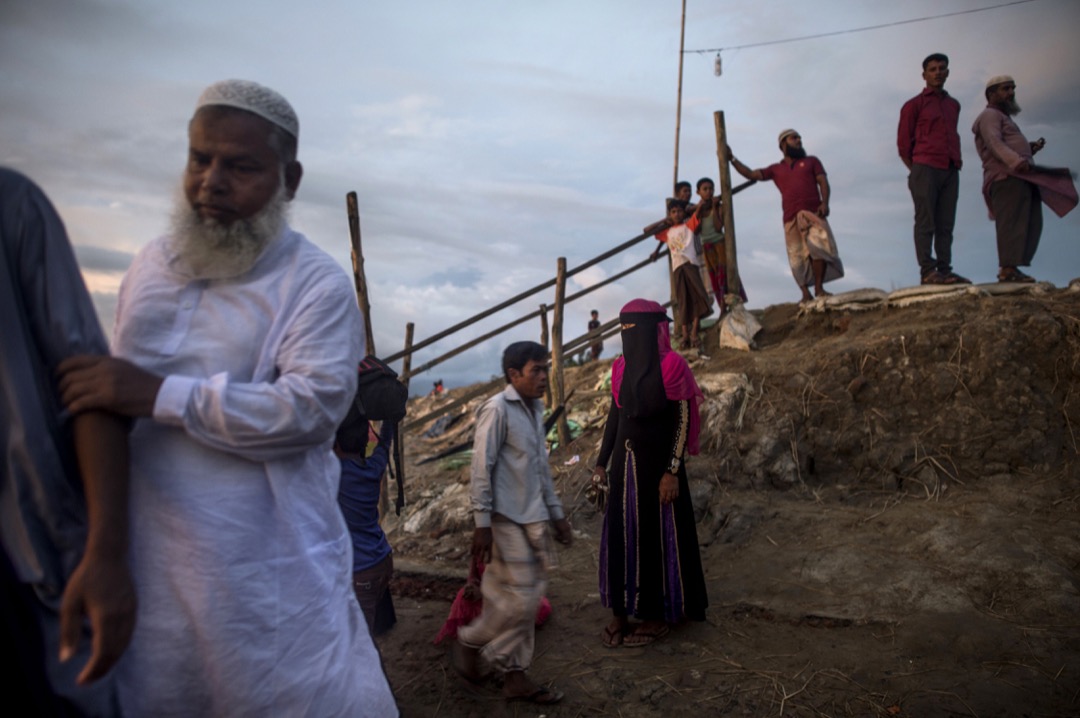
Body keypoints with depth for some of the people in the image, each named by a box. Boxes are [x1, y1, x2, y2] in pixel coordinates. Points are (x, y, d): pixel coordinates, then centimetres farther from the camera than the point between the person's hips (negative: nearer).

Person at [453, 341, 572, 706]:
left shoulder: (535, 409, 12)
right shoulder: (497, 409, -13)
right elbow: (481, 469, -15)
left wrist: (556, 513, 18)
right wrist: (482, 523, -18)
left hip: (533, 518, 8)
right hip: (507, 519, -8)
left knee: (525, 600, 11)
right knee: (519, 599, -3)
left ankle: (514, 675, 21)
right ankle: (469, 641, 20)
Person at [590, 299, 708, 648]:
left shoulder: (671, 365, -13)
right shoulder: (621, 367, 5)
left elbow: (683, 419, -14)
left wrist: (672, 471, -18)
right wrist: (602, 461, 11)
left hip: (657, 461, -6)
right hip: (625, 461, 6)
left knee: (658, 537, 5)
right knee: (620, 536, 10)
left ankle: (660, 612, 21)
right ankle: (623, 608, 23)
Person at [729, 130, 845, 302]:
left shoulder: (811, 161, 20)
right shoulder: (776, 169, 23)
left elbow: (823, 182, 9)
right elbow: (750, 174, 20)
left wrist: (824, 203, -9)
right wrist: (732, 159, 11)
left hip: (813, 213, -1)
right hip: (791, 218, 1)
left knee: (818, 246, -19)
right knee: (798, 256, -6)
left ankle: (819, 288, -16)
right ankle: (806, 293, -4)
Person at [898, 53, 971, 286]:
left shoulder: (954, 105, 21)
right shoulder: (914, 105, 5)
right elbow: (903, 142, 2)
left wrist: (957, 161, 13)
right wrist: (916, 170, 0)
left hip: (950, 171, 5)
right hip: (926, 168, -5)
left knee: (945, 224, 1)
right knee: (925, 223, -9)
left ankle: (944, 270, 1)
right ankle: (927, 271, -11)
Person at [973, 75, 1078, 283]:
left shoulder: (1003, 118, 33)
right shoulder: (989, 116, 1)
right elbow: (994, 143, -18)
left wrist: (1032, 148, 16)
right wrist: (1016, 161, -33)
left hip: (1023, 177, 10)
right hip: (1007, 177, -10)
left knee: (1032, 225, 4)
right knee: (1012, 223, -16)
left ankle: (1011, 269, 3)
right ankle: (1008, 269, -20)